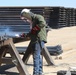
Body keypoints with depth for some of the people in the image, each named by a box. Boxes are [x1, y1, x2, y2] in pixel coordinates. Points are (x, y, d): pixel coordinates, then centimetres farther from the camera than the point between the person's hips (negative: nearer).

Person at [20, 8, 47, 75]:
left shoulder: (38, 17, -7)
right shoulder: (32, 21, 22)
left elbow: (43, 23, -28)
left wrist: (34, 29, -20)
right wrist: (26, 35, 14)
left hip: (39, 40, -10)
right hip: (35, 40, 10)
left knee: (36, 56, -12)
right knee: (38, 56, 15)